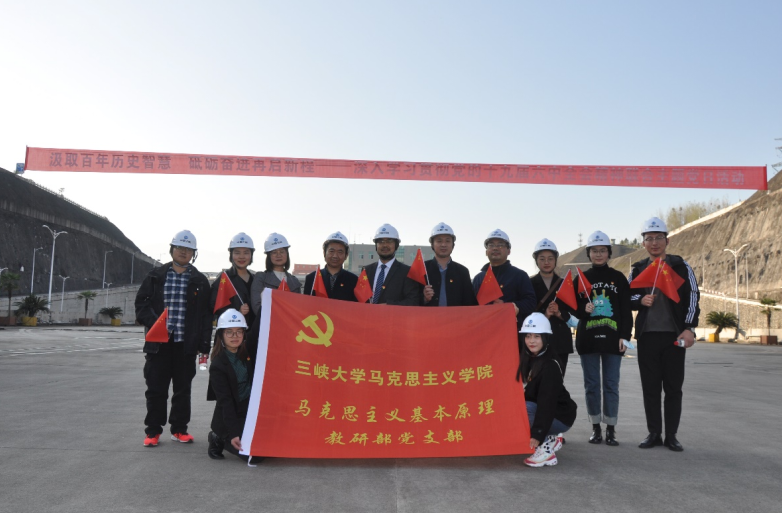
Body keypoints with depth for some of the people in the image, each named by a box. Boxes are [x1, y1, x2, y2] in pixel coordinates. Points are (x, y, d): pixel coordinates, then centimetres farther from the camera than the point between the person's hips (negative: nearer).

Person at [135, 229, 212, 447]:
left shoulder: (200, 281, 5)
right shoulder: (156, 276, 6)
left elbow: (206, 315, 4)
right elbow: (141, 303, 6)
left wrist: (204, 344, -3)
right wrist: (153, 323, -12)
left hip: (186, 344, 0)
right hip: (159, 342, 0)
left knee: (183, 388, 9)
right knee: (156, 388, 5)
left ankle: (179, 429, 21)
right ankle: (153, 431, 16)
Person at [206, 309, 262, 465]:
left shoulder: (248, 354, 6)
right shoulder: (217, 365, -15)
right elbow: (225, 401, -18)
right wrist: (234, 433, -24)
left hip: (251, 409, 7)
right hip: (230, 416, -7)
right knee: (254, 454, -19)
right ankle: (220, 439, 6)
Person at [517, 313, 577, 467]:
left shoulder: (550, 365, -23)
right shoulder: (528, 358, 1)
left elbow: (547, 402, -28)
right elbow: (525, 394, 8)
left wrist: (537, 435, -31)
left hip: (560, 416, -9)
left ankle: (546, 449, -13)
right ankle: (551, 439, 7)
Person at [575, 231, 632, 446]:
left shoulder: (618, 278, 6)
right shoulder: (581, 278, 8)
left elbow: (626, 309, 4)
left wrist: (625, 335, -4)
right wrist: (584, 309, -12)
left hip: (612, 338, -1)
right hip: (588, 338, 1)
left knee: (611, 385, 1)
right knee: (591, 385, 4)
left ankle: (611, 429, 9)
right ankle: (596, 428, 14)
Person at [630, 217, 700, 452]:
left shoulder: (681, 266, 2)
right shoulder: (637, 269, 9)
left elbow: (693, 298, -2)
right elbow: (627, 297, 14)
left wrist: (689, 328, -12)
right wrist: (640, 300, -8)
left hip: (674, 335, -2)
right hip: (646, 336, 2)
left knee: (673, 388, 3)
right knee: (650, 387, 6)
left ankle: (671, 435, 12)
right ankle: (654, 433, 16)